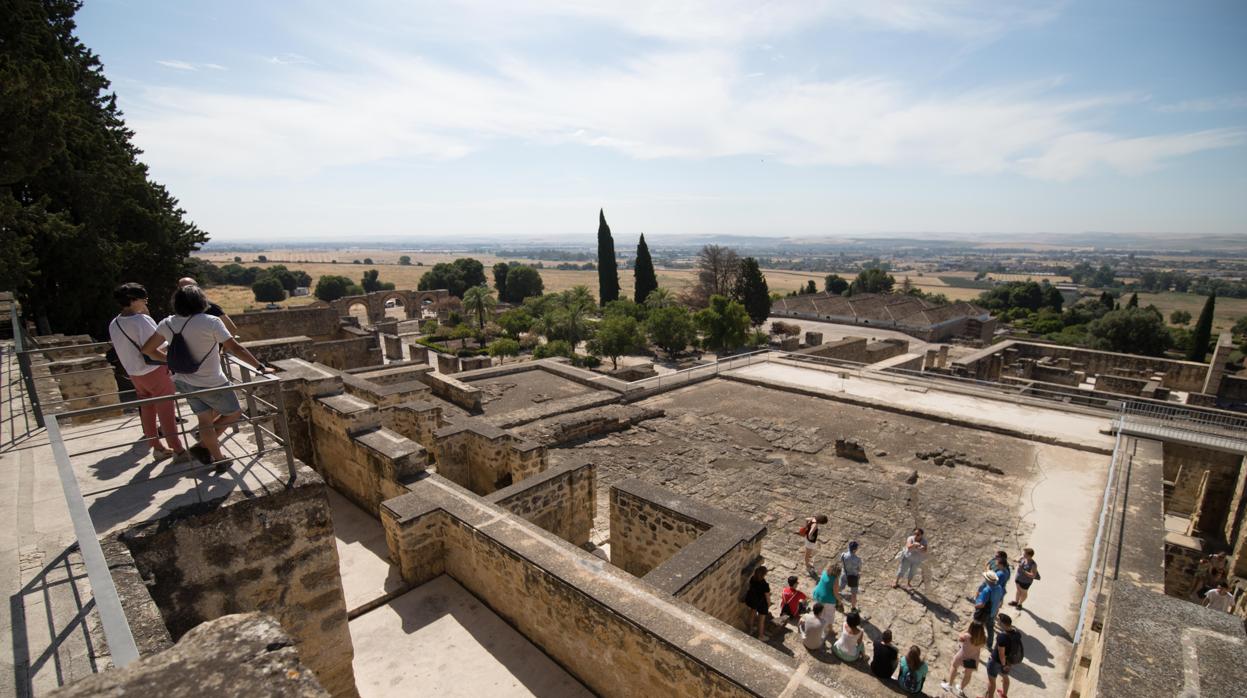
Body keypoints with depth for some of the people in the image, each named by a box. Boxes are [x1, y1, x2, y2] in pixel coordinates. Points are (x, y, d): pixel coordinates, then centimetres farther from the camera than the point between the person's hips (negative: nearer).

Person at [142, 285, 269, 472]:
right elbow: (234, 348, -22)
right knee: (234, 413, 14)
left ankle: (217, 458, 23)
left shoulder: (167, 324, -2)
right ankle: (202, 445, 10)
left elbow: (147, 349, 7)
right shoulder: (211, 322, -20)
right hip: (210, 384, -6)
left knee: (205, 420, 18)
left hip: (184, 382, 6)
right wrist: (260, 367, -18)